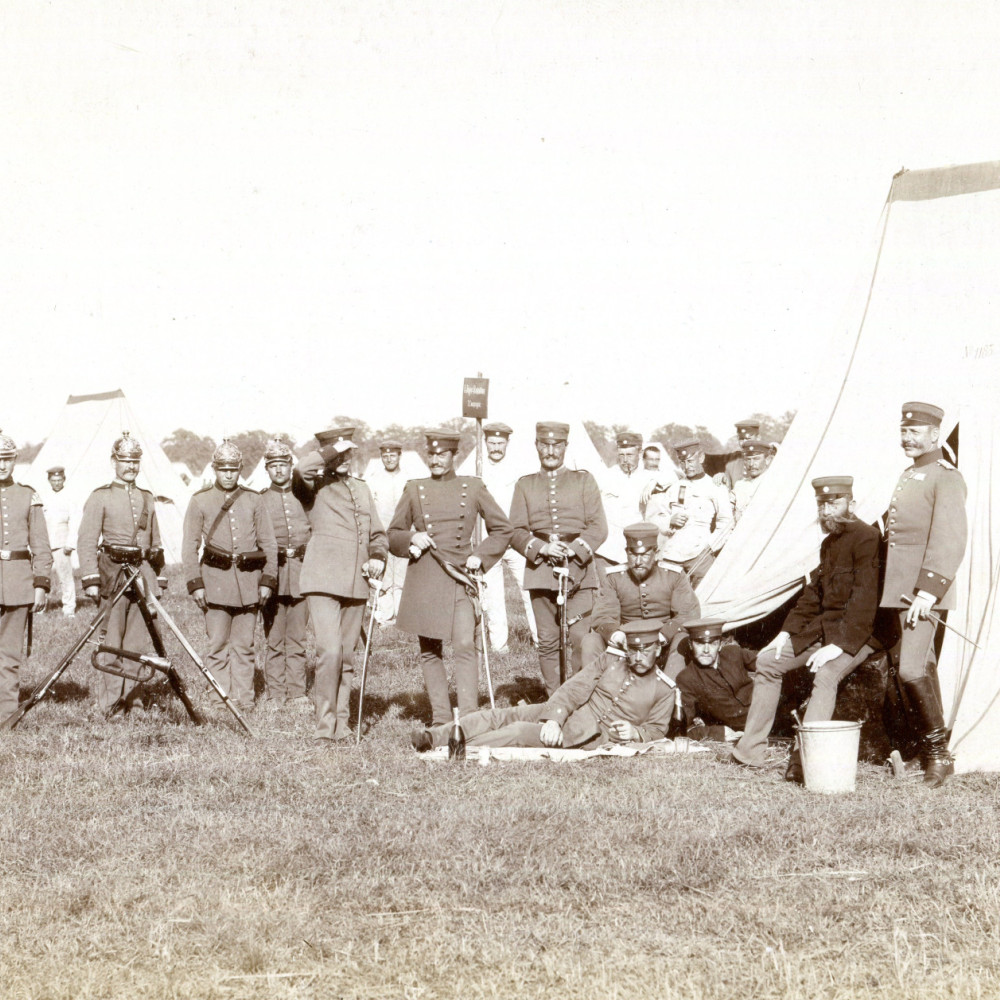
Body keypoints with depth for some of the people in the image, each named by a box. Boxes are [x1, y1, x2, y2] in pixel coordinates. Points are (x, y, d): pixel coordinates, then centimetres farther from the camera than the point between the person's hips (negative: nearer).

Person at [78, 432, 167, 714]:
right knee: (111, 642, -4)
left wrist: (158, 577, 19)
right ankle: (109, 706, -1)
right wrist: (91, 580, -13)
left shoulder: (147, 498, 16)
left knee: (137, 642, 5)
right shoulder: (100, 498, 1)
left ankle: (132, 699, 12)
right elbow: (86, 541, -5)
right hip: (113, 572, -4)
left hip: (143, 574, 4)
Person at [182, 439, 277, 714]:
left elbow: (268, 543, 10)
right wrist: (195, 583, -5)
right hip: (215, 578, -1)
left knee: (244, 645, 4)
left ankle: (244, 698, 9)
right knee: (218, 645, -4)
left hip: (248, 578, 2)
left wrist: (267, 580, 2)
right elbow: (190, 546, 4)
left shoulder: (254, 500, 9)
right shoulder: (200, 501, 4)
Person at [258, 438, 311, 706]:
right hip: (272, 572, -2)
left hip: (300, 573, 2)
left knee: (297, 637, 2)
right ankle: (276, 694, 0)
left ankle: (297, 692, 5)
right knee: (274, 638, -4)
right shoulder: (259, 500, 7)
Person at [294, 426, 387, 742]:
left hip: (356, 584, 6)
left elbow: (377, 533, 25)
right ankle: (324, 727, -12)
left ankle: (341, 723, 18)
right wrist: (332, 451, -13)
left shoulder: (362, 489, 20)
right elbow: (301, 470, -25)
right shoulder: (315, 486, 1)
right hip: (323, 582, -6)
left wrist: (377, 558, 5)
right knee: (329, 651, -16)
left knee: (347, 655, 10)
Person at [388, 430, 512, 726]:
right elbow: (393, 535, 15)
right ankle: (440, 719, 10)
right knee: (430, 650, 3)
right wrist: (412, 538, -7)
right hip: (424, 578, 2)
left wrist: (480, 557, 0)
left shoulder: (473, 488, 8)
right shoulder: (414, 490, 10)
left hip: (460, 578, -2)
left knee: (465, 646, -14)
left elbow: (502, 529, 14)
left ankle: (469, 719, -17)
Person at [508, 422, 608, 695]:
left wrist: (575, 550, -12)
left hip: (578, 570, -1)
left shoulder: (584, 480, 12)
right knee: (547, 642, 0)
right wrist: (541, 548, -10)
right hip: (540, 570, 1)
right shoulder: (525, 485, 15)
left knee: (579, 639, -10)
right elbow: (516, 531, 8)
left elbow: (598, 527, 4)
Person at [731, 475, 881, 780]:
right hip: (822, 627, 10)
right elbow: (813, 593, 21)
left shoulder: (865, 538, -15)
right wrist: (786, 632, 10)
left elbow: (864, 599, -23)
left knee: (826, 675, -35)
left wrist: (839, 645, -27)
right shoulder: (829, 542, 15)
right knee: (768, 660, 8)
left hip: (856, 633, -10)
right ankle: (750, 750, 12)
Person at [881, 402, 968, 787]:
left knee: (911, 669, -16)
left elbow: (950, 541, -18)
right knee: (920, 667, 12)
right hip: (900, 589, 9)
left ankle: (938, 752, -6)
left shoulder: (946, 478, -10)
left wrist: (928, 592, -24)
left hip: (923, 587, -9)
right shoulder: (909, 476, 18)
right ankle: (934, 751, 18)